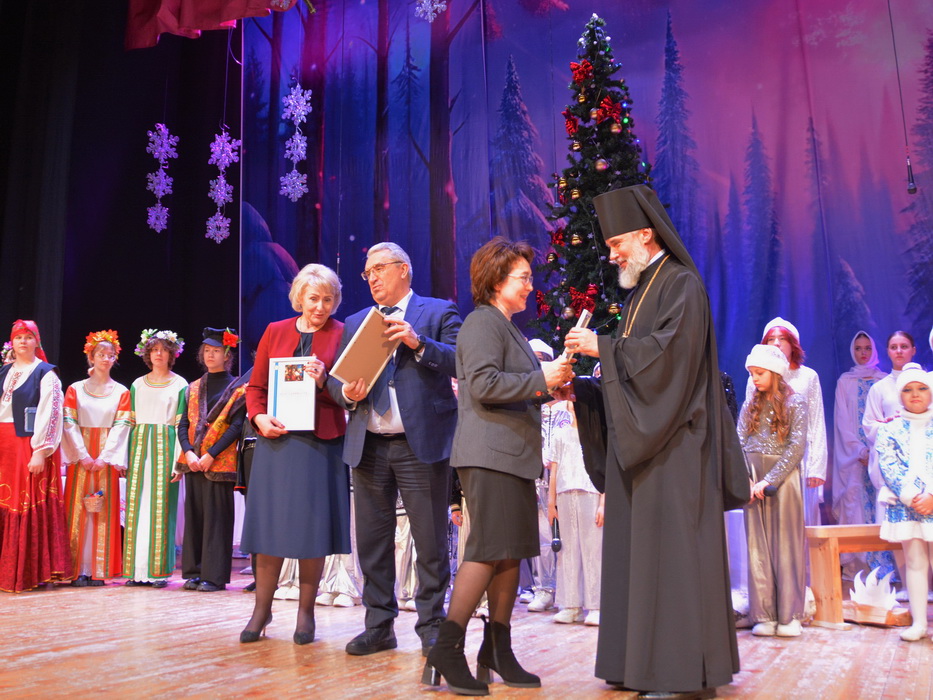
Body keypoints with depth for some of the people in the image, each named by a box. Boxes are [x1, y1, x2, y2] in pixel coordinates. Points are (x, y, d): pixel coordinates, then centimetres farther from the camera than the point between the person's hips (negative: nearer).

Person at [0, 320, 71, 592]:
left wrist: (41, 451, -19)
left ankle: (30, 572, 1)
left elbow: (49, 414, -10)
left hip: (30, 446, -6)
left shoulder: (46, 373, -2)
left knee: (30, 506, -5)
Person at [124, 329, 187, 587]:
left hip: (165, 446, -4)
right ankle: (137, 568, 6)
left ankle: (159, 570, 0)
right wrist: (127, 456, 6)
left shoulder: (179, 385, 3)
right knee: (136, 506, 1)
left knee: (161, 506, -5)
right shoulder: (137, 385, 15)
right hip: (139, 445, 4)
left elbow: (181, 423, -1)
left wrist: (178, 458, -10)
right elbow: (131, 421, 14)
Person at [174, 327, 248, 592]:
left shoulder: (237, 388, 0)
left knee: (216, 517, -4)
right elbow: (183, 424, 9)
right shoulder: (193, 388, 14)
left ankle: (214, 575, 1)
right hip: (193, 461, 5)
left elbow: (237, 426, -8)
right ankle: (193, 572, 14)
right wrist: (188, 453, -9)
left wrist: (211, 455, -16)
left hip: (219, 462, -5)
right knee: (193, 515, 7)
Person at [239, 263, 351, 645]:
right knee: (269, 526, 4)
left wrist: (324, 382, -16)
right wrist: (259, 417, -6)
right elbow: (256, 387, 11)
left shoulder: (342, 335, 4)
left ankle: (306, 613, 15)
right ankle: (262, 609, 17)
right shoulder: (275, 332, 11)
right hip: (276, 440, 2)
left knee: (313, 528, 2)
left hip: (321, 443, -2)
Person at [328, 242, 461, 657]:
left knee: (430, 542, 0)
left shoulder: (438, 313, 4)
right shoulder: (355, 323, 19)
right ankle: (379, 627, 22)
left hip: (421, 444, -5)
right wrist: (347, 393, -7)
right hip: (368, 447, 5)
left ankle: (432, 627, 13)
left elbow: (460, 361, -9)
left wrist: (418, 343, -21)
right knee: (372, 540, 10)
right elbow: (335, 380, 15)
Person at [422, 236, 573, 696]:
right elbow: (484, 384, -19)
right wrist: (541, 379, -17)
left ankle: (497, 651, 17)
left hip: (513, 456, 10)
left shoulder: (509, 328, 23)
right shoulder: (483, 322, -7)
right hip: (489, 455, -10)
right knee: (488, 551, -11)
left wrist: (549, 386, 14)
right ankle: (446, 653, -6)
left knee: (511, 553, 9)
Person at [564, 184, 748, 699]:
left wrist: (603, 347, -14)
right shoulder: (641, 291, 20)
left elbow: (668, 352, -20)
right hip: (641, 441, 9)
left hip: (673, 444, -9)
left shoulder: (682, 284, -7)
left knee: (672, 549, -8)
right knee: (639, 549, 8)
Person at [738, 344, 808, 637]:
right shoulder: (750, 406, 13)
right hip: (753, 482, 4)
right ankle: (764, 616, 7)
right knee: (758, 548, 3)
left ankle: (788, 616, 6)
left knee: (786, 546, 0)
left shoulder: (794, 403, 0)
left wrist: (769, 480, -14)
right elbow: (739, 446, 6)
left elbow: (797, 447, -9)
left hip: (783, 478, -4)